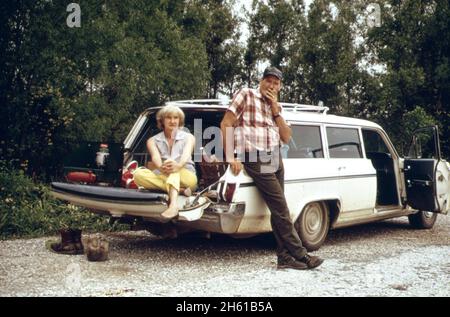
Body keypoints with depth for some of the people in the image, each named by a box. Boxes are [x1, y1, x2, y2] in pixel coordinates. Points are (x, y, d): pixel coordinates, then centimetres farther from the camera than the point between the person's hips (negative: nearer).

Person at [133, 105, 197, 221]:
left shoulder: (188, 137, 3)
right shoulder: (153, 140, 6)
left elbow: (186, 154, -19)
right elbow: (156, 157, -16)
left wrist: (179, 165, -44)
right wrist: (161, 168, -42)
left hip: (187, 177, -2)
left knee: (174, 166, -36)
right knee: (138, 174, -27)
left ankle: (173, 205, -59)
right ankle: (180, 190, -33)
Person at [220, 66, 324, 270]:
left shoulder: (276, 106, 19)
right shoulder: (246, 95, 0)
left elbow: (286, 138, 9)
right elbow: (226, 124, -7)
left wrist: (275, 110, 0)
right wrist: (231, 157, -14)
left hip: (276, 159, 7)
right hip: (256, 160, -7)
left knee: (277, 209, 5)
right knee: (281, 209, -8)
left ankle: (284, 256, 9)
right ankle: (300, 255, -2)